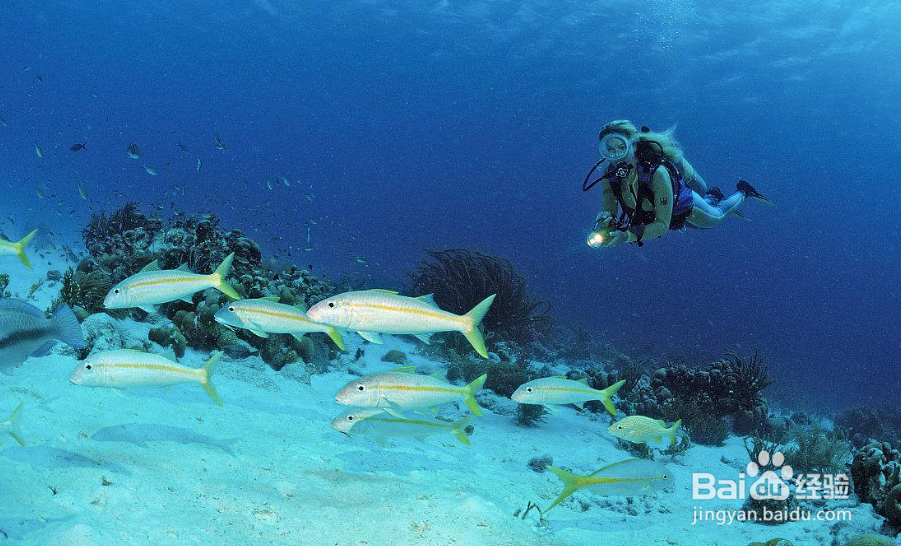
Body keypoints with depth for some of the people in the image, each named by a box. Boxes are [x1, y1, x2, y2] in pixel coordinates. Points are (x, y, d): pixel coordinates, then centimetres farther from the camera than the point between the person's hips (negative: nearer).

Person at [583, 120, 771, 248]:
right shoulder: (610, 172, -32)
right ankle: (711, 197, 61)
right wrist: (606, 218, -44)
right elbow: (610, 208, -20)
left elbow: (662, 224, -43)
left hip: (682, 204, -5)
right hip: (648, 210, 5)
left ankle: (742, 191, 52)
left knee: (717, 216, 27)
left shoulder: (656, 172, -46)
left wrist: (628, 236, -56)